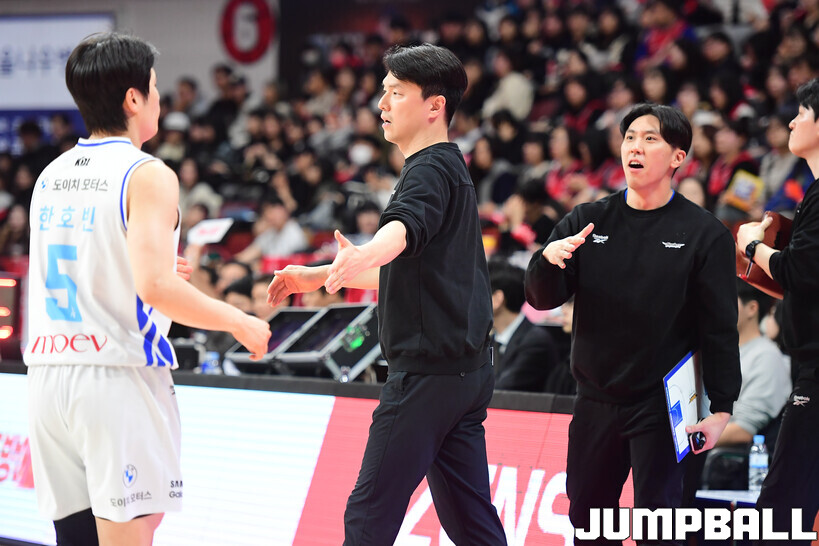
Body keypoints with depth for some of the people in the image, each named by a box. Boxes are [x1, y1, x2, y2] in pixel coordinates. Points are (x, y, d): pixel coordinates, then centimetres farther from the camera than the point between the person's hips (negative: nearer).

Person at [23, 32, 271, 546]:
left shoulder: (52, 176, 13)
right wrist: (240, 323, -8)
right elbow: (154, 286, -21)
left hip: (48, 374, 7)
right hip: (118, 375, -7)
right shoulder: (146, 176, -10)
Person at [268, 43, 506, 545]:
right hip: (467, 371, 10)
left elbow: (404, 226, -35)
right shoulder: (448, 168, 21)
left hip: (428, 372, -10)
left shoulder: (431, 170, -11)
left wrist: (366, 254, -56)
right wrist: (320, 276, 34)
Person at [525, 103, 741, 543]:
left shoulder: (704, 234, -4)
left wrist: (721, 407, -10)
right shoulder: (587, 221, 6)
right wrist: (548, 260, -18)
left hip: (661, 405, -4)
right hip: (595, 402, 4)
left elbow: (720, 328, -5)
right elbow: (542, 300, 3)